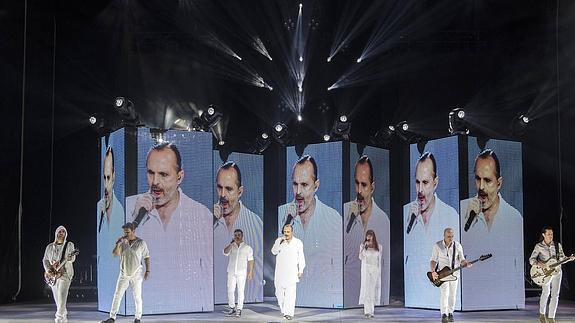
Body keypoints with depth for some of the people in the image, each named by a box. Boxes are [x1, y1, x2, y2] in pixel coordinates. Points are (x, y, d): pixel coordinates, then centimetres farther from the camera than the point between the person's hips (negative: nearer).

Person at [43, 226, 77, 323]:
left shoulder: (69, 245, 3)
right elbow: (45, 259, 10)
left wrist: (70, 258, -34)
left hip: (65, 272, -4)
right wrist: (48, 270, -7)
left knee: (62, 295, -17)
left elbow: (72, 258, -9)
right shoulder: (50, 247, 12)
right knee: (56, 297, 7)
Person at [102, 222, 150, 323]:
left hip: (136, 275, -2)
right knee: (117, 296, -2)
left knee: (137, 297, 4)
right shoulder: (122, 242, 3)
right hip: (124, 275, 2)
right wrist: (118, 243, -16)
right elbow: (115, 254, -3)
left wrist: (147, 271, -6)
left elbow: (147, 257, 0)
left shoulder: (141, 243, -4)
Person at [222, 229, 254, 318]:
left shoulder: (247, 247, 5)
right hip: (231, 272, 2)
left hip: (241, 273, -2)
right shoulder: (231, 246, 10)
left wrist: (250, 272, -4)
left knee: (240, 291, -3)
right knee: (230, 290, 1)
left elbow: (250, 260, 3)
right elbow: (225, 252, -10)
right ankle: (232, 308, 13)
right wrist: (232, 244, -11)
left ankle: (239, 309, 2)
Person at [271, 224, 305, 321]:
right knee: (279, 292, 5)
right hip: (280, 272, 2)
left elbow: (301, 257, 7)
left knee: (290, 293, -12)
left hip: (292, 272, -2)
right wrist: (280, 242, -21)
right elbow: (274, 252, -9)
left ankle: (289, 313, -13)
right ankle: (283, 309, 23)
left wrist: (301, 270, 2)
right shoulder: (279, 241, 5)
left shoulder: (298, 242, 4)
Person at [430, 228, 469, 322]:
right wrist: (432, 272, -19)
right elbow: (433, 260, -4)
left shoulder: (457, 246, -3)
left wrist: (466, 264, -22)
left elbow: (461, 260, 0)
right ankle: (444, 315, -13)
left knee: (452, 294, 6)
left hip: (454, 273, 2)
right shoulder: (437, 246, -7)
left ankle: (450, 313, 18)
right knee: (444, 293, -15)